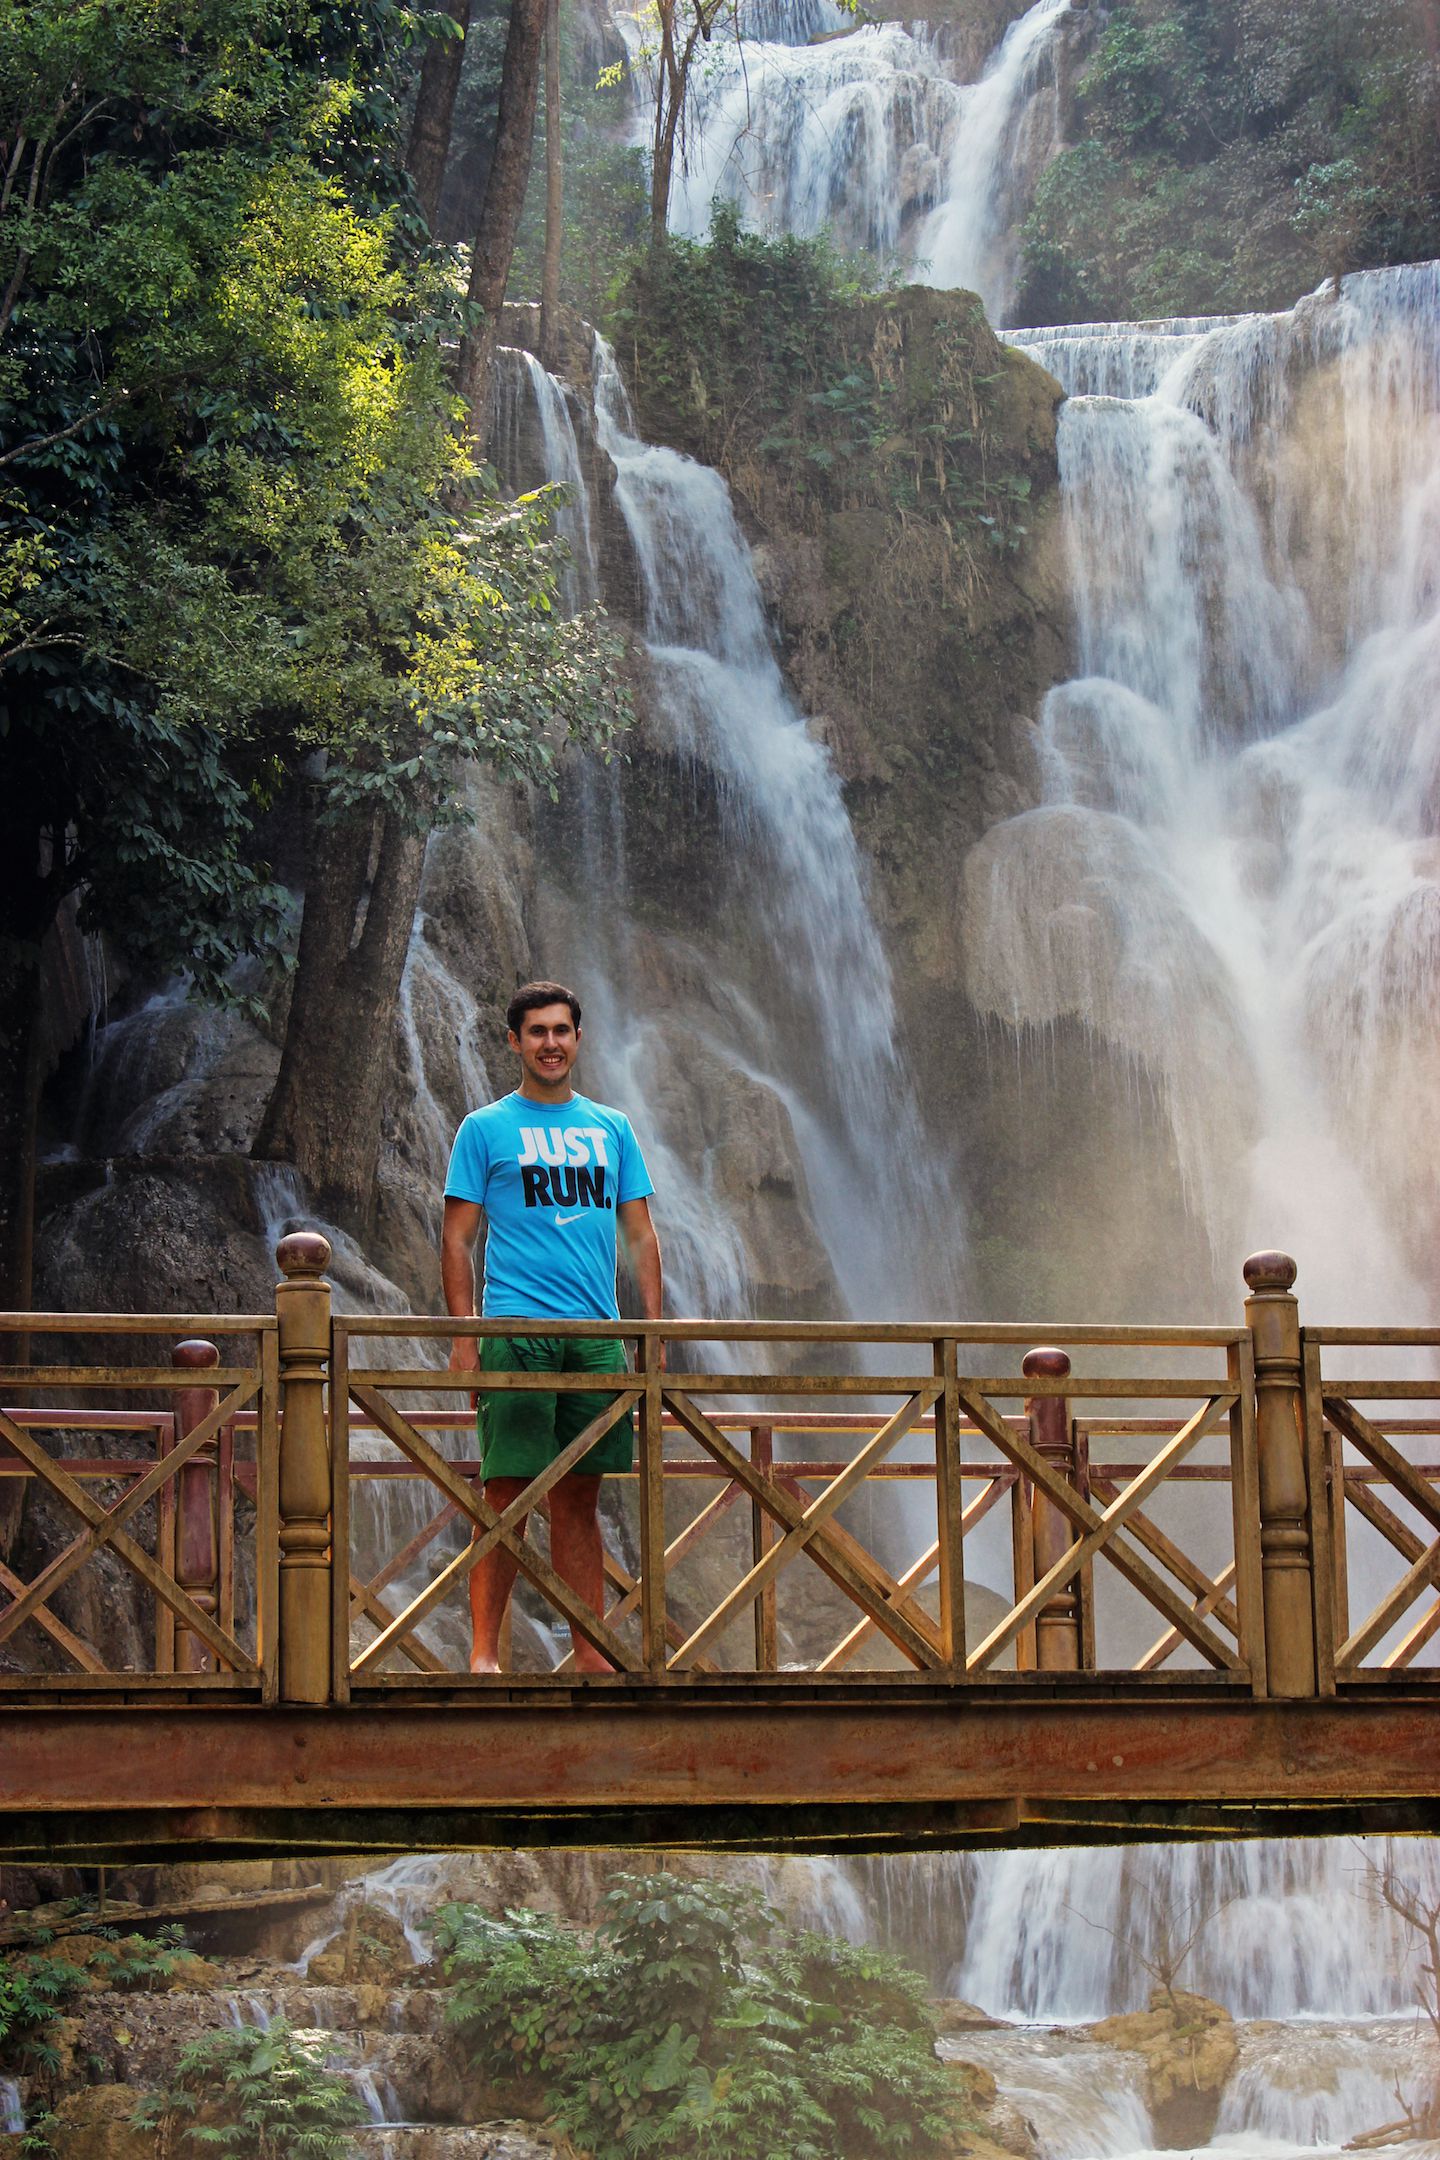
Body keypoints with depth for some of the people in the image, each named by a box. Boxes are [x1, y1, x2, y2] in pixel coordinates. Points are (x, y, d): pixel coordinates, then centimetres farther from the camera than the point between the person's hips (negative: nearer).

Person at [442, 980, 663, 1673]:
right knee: (507, 1493, -7)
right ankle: (484, 1653, -5)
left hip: (598, 1333, 4)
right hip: (516, 1331, -4)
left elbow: (641, 1235, 16)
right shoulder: (485, 1129, 5)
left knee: (580, 1497, 7)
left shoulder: (613, 1129, 16)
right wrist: (463, 1338, -7)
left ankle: (591, 1652, 9)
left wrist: (654, 1331, 6)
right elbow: (458, 1238, 2)